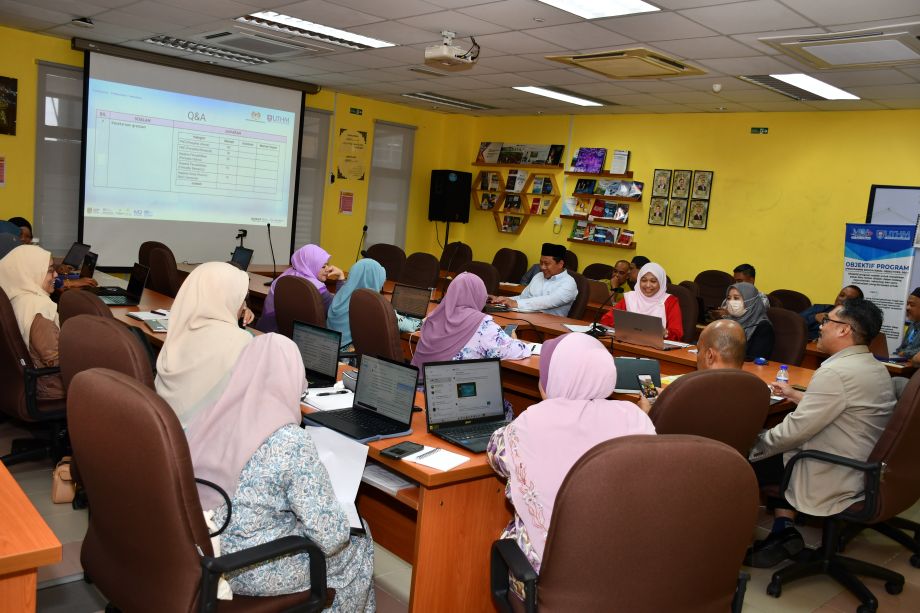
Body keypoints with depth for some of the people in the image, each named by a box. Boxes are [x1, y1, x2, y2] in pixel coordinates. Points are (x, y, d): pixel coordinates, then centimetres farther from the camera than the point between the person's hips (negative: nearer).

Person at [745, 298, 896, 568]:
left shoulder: (836, 372, -24)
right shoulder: (875, 368, 7)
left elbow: (795, 430, -22)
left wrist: (758, 445, -6)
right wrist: (795, 395, 28)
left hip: (834, 479, -9)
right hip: (863, 468, 9)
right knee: (778, 449, 21)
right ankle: (784, 527, 12)